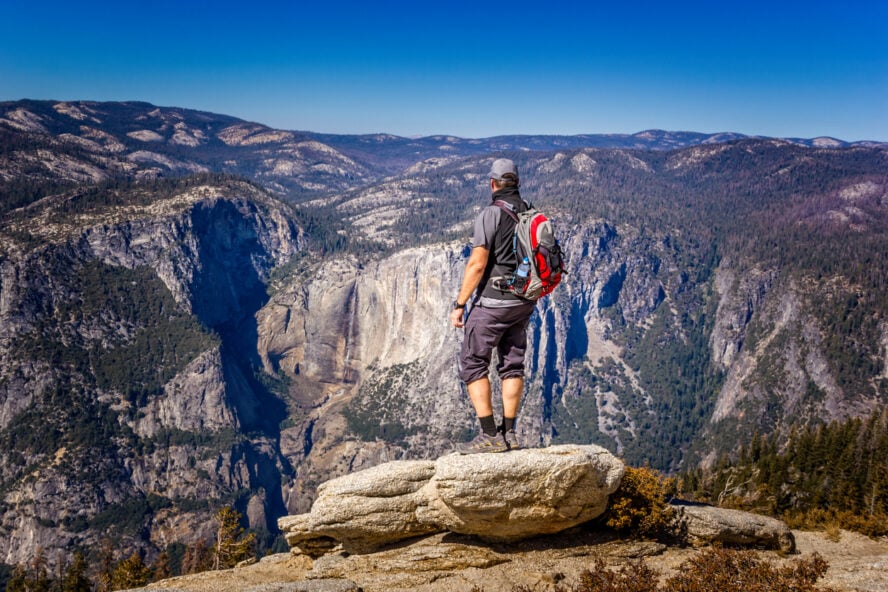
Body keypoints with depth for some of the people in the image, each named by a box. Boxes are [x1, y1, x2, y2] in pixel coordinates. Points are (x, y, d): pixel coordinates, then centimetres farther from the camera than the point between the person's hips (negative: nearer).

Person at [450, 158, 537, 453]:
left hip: (493, 301, -7)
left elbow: (477, 264, -19)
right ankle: (509, 433, 15)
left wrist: (459, 304, -13)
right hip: (524, 302, 7)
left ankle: (489, 436, -4)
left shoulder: (491, 214, -14)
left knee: (472, 364, 0)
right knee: (513, 365, 12)